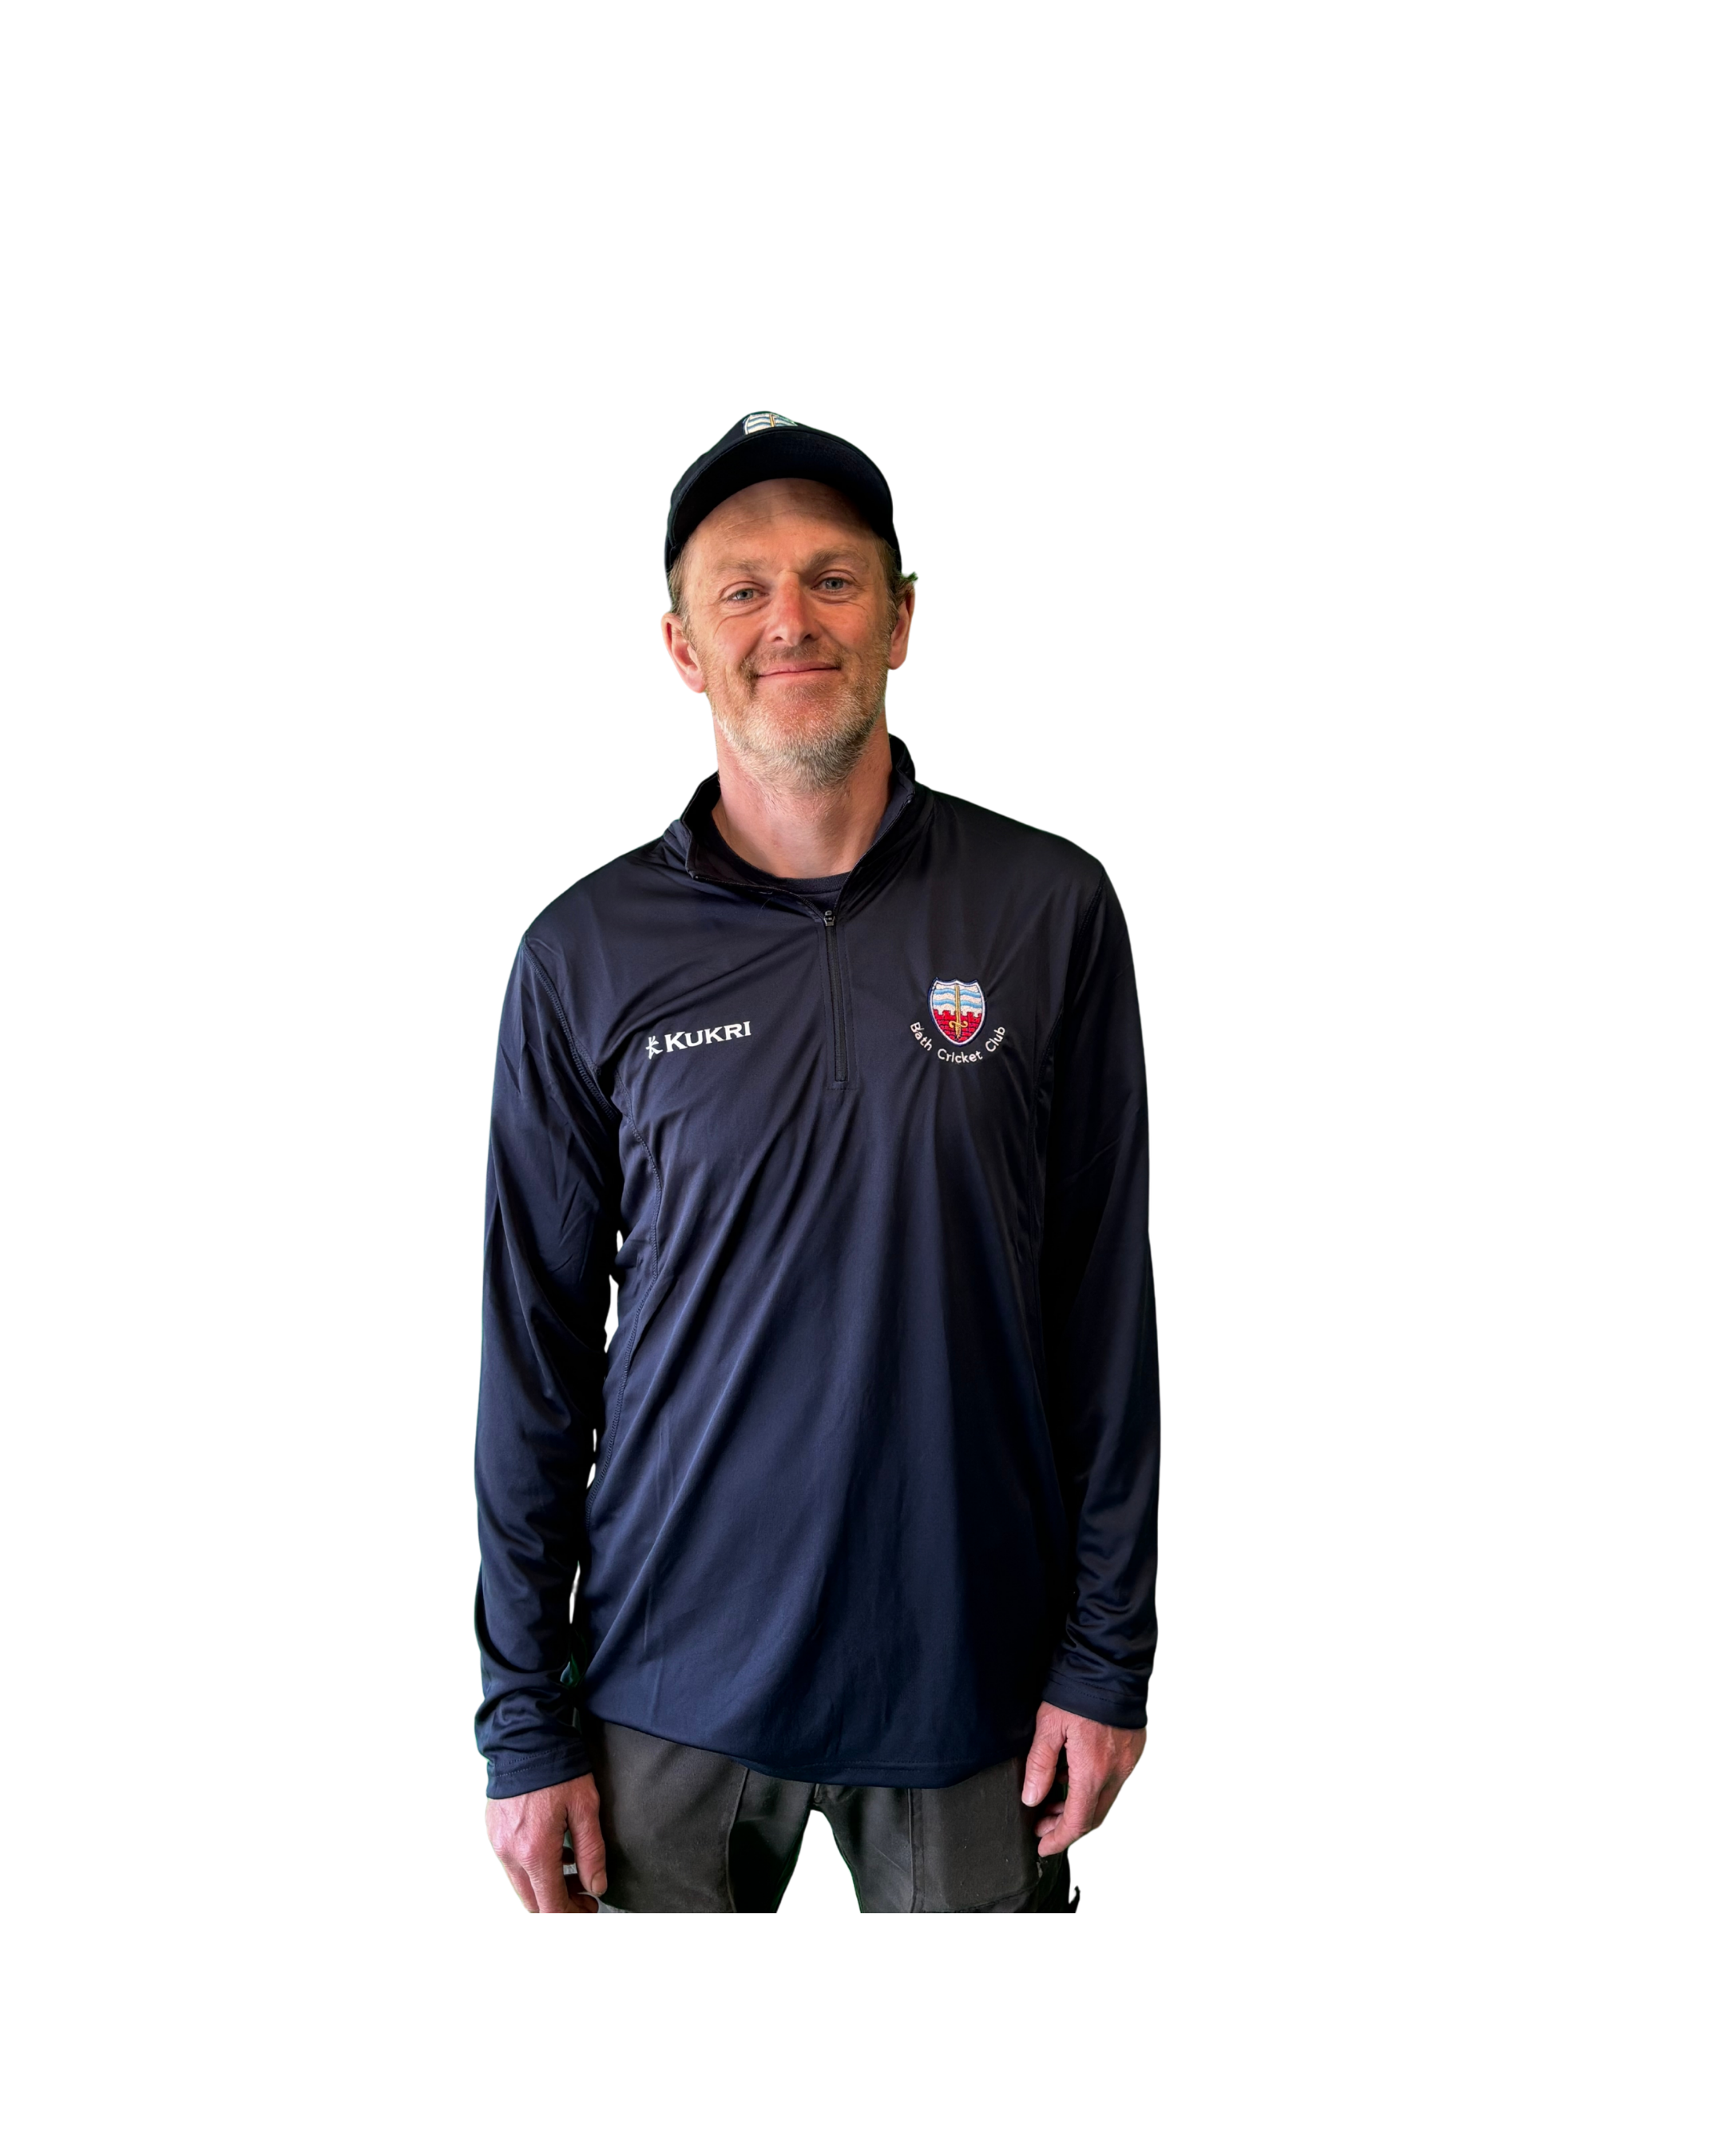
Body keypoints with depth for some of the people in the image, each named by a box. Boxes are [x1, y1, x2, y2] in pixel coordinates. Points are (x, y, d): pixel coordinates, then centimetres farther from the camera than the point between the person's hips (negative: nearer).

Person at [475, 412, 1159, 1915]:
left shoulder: (1051, 913, -4)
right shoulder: (586, 955, -3)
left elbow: (1109, 1302, -1)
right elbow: (531, 1352, 0)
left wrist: (1109, 1654, -2)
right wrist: (525, 1720, -1)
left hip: (971, 1681, 0)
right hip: (670, 1687, 0)